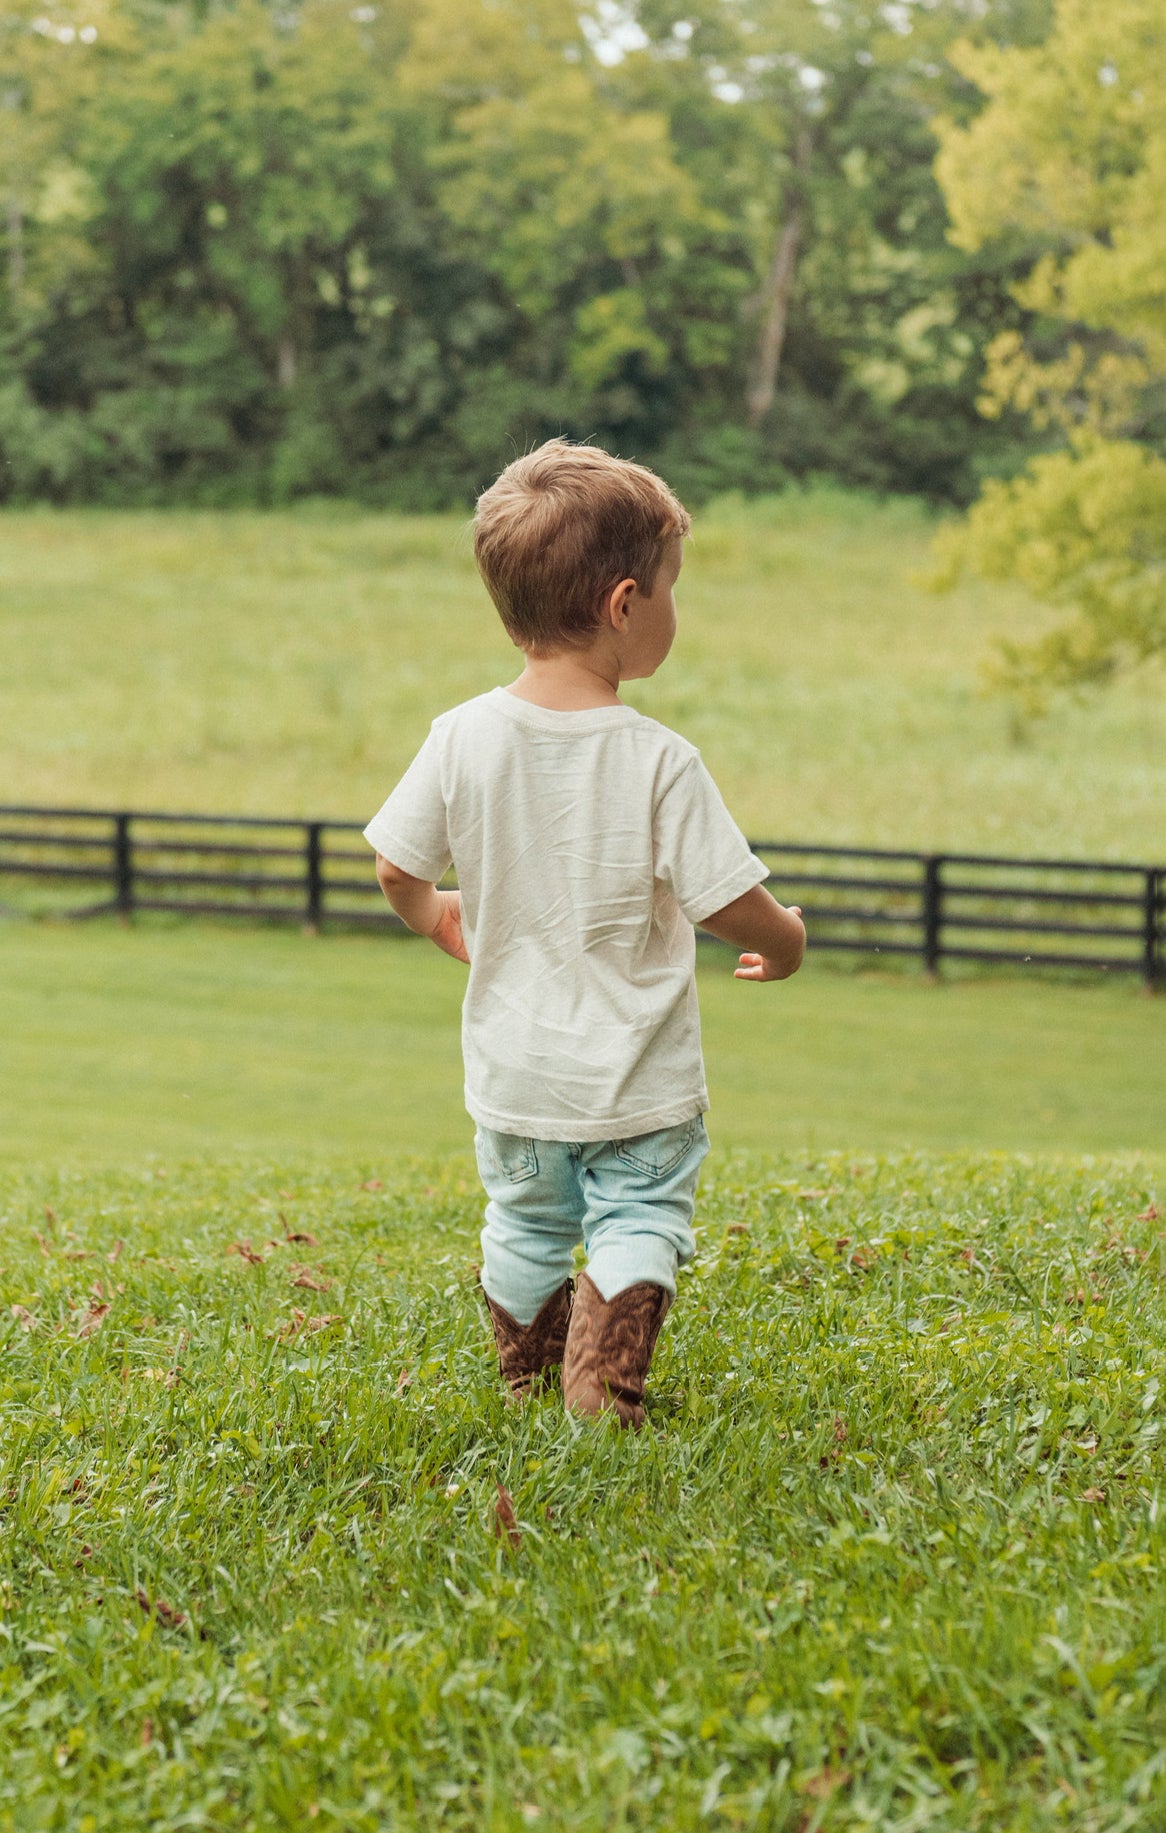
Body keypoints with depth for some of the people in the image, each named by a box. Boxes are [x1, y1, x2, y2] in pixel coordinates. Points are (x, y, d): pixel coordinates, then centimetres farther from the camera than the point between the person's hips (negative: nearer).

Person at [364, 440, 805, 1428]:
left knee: (525, 1224, 22)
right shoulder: (659, 761, -21)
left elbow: (396, 865, -2)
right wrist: (783, 940, 5)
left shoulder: (463, 737, -11)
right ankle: (605, 1384, -4)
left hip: (514, 1068, 4)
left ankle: (528, 1378, 37)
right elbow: (728, 902, -17)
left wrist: (439, 922, 20)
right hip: (637, 1077, -4)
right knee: (638, 1219, 11)